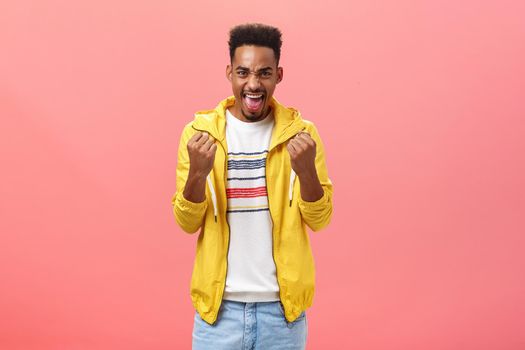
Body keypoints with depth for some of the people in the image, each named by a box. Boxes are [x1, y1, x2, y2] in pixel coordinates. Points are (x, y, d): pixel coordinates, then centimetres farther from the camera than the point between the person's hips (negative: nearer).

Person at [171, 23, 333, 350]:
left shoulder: (300, 132, -2)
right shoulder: (200, 131, -3)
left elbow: (319, 220, -3)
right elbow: (187, 223, -3)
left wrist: (306, 169, -20)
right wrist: (197, 173, -20)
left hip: (283, 304, 0)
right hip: (219, 303, 0)